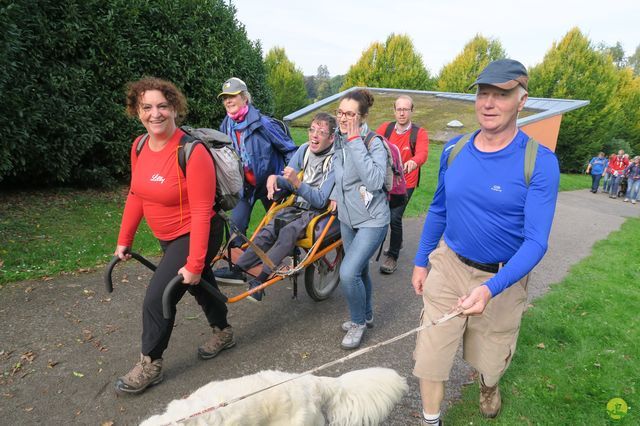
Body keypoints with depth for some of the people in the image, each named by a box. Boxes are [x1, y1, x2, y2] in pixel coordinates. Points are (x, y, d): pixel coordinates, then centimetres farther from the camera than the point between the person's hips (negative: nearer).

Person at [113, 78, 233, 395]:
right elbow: (135, 196, 5)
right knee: (199, 285, 23)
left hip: (195, 237, -7)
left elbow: (202, 213, -27)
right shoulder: (139, 147, -4)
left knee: (157, 298, -6)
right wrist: (124, 241, 7)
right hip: (168, 237, 8)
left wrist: (194, 263, -26)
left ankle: (150, 365, 19)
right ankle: (223, 332, 48)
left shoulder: (193, 152, -27)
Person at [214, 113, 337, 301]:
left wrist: (297, 182, -33)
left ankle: (260, 280, -33)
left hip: (318, 212, -5)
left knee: (288, 231, -32)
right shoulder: (304, 150, 4)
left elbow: (321, 201, -20)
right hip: (298, 206, 6)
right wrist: (274, 178, -14)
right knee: (268, 231, -19)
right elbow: (287, 182, 9)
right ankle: (237, 269, -20)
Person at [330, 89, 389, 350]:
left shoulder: (374, 143, -18)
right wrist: (336, 195, 9)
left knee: (348, 273, -15)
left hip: (372, 220, -7)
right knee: (359, 270, 19)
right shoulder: (339, 139, 1)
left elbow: (375, 181, -35)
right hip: (347, 217, 7)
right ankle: (365, 316, 40)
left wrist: (355, 140, -31)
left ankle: (358, 322, 12)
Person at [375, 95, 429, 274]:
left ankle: (392, 256, 10)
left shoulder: (419, 133, -8)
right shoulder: (385, 128, 1)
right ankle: (397, 243, 42)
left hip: (405, 183, -4)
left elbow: (422, 153, -25)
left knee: (395, 218, -11)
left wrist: (413, 162, -48)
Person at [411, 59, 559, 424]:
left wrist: (490, 288, -35)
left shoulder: (539, 162, -17)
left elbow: (536, 241, -21)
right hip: (448, 265, 2)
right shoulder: (454, 150, -4)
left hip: (502, 277, -2)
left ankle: (489, 385, 58)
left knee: (491, 359, 22)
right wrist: (421, 261, 9)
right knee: (430, 353, 3)